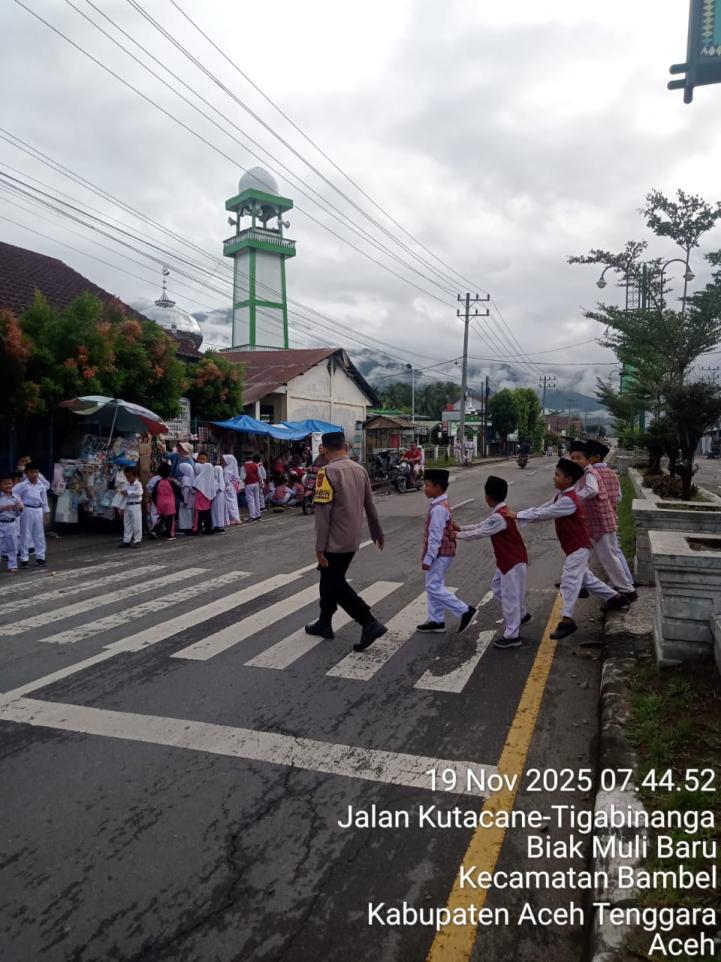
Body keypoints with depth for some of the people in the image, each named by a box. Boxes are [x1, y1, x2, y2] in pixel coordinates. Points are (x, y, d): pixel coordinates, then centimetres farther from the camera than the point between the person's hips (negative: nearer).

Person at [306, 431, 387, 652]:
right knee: (330, 579, 21)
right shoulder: (360, 470, 5)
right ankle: (324, 623, 31)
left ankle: (370, 624, -7)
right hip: (352, 540, 8)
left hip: (336, 542, -8)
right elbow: (369, 505, 13)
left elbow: (323, 512, -20)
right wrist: (378, 533, 24)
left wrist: (320, 547, -16)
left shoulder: (328, 472, -17)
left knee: (336, 585, 2)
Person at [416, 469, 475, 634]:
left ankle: (465, 610, -1)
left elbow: (435, 537, -24)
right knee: (432, 587, 15)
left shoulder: (438, 508, -22)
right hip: (442, 553, 10)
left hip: (440, 554, -10)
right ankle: (436, 621, 23)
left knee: (434, 587, -6)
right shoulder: (442, 505, 10)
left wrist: (427, 559, -21)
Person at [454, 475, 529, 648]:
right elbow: (482, 526, 13)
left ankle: (512, 636, 10)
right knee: (497, 588, 22)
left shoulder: (499, 517, -26)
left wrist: (457, 535, -8)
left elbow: (480, 533, -20)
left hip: (513, 561, -10)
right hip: (507, 560, 10)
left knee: (509, 596, -1)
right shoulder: (501, 512, 6)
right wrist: (460, 528, 9)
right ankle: (521, 615, 36)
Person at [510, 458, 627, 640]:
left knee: (569, 579, -14)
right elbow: (540, 509, 4)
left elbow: (544, 514, -27)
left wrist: (517, 516, -24)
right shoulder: (561, 497, 8)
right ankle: (615, 597, 37)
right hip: (573, 546, 10)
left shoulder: (569, 500, -24)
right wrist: (518, 515, -8)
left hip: (579, 546, -10)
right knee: (584, 577, 21)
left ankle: (567, 620, -15)